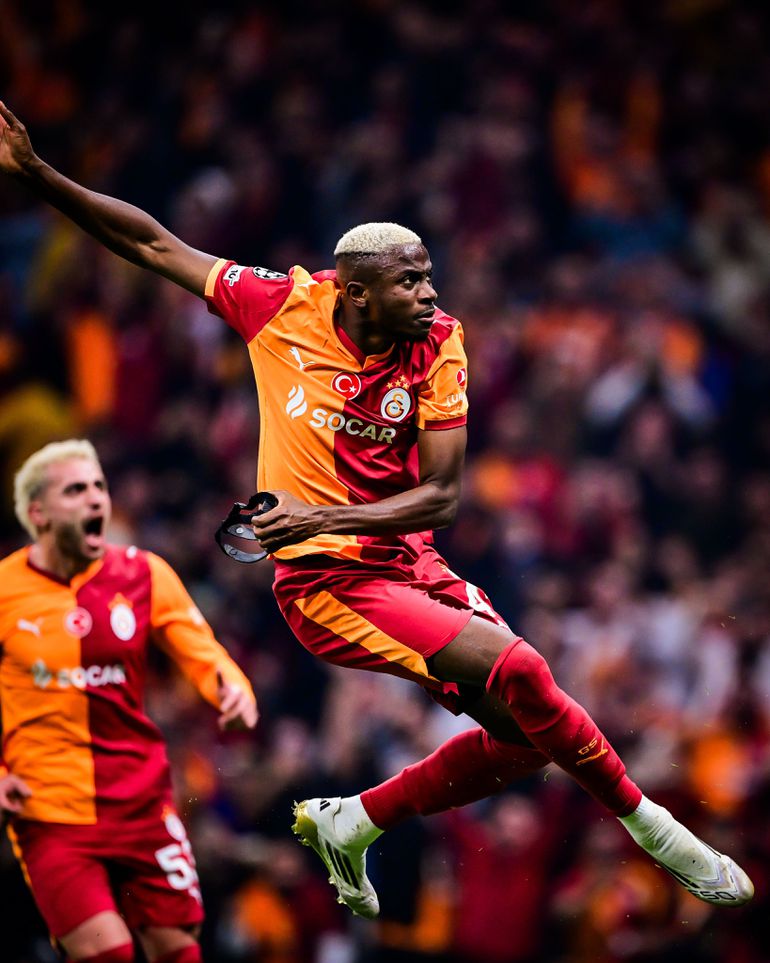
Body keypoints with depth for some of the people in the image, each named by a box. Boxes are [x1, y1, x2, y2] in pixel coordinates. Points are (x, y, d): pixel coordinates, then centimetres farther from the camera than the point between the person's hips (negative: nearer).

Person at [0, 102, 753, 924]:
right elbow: (155, 245, 0)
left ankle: (350, 823, 15)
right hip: (325, 581, -5)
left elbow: (442, 496, -8)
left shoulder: (438, 344, -4)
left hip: (412, 566, 5)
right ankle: (647, 824, -4)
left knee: (527, 733, -2)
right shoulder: (284, 306, -9)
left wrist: (324, 517, -21)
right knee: (516, 670, -23)